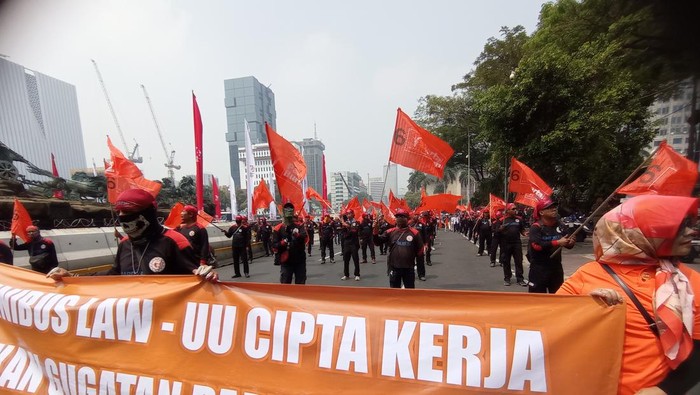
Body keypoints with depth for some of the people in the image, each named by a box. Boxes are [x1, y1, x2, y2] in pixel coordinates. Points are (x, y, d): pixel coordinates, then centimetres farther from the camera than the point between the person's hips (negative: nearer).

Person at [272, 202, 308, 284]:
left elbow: (305, 238, -13)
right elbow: (274, 247, -4)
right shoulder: (278, 229, -2)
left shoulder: (299, 226, 3)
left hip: (300, 260, 1)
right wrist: (283, 243, -22)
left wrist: (298, 235, -31)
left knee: (301, 283, 12)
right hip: (286, 262, -1)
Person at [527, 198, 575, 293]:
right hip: (539, 268, -6)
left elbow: (566, 243, 9)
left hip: (556, 267, 7)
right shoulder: (536, 227, -15)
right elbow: (536, 245, -27)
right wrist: (557, 242, -27)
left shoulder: (559, 225, 3)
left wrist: (570, 243, -14)